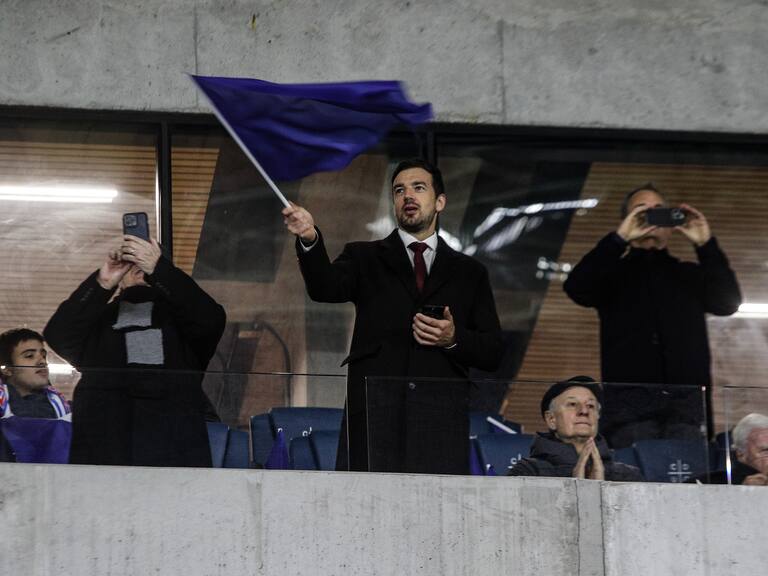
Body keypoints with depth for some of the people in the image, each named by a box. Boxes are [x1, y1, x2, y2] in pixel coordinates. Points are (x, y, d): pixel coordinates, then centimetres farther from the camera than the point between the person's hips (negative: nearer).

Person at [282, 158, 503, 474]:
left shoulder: (469, 273, 19)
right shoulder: (365, 258, 17)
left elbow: (492, 353, 15)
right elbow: (326, 287, -6)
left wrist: (454, 339, -6)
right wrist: (310, 240, -26)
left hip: (441, 421, 1)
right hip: (374, 418, -1)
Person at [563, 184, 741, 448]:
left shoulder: (691, 275, 24)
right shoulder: (613, 273, 18)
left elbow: (728, 302, 7)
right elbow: (576, 288, -2)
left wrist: (706, 245, -3)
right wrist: (620, 238, -8)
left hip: (686, 399, 1)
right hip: (629, 400, -1)